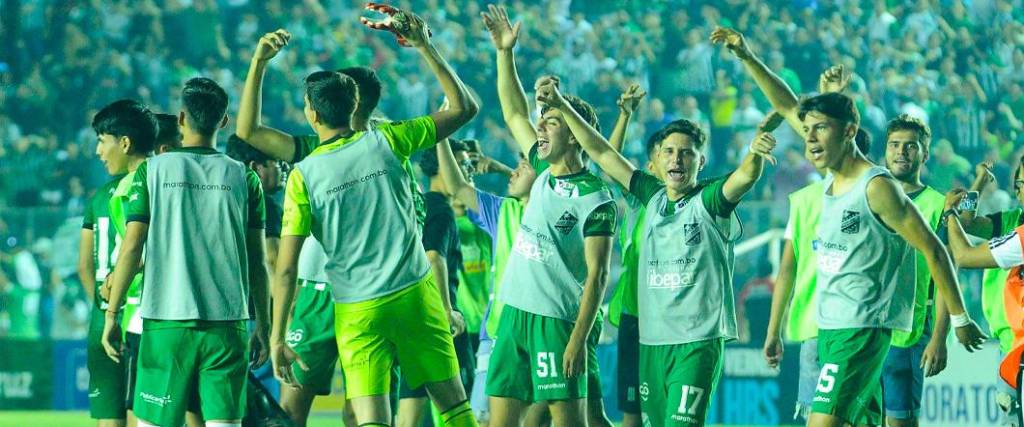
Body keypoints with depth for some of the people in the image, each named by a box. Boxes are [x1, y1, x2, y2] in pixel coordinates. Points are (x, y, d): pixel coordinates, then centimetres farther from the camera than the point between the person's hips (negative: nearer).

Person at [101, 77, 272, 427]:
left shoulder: (152, 171, 1)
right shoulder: (243, 178, 5)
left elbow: (131, 249, -1)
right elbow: (257, 262, 6)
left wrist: (111, 314, 5)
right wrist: (263, 325, 14)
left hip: (167, 319, -1)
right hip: (228, 320, 1)